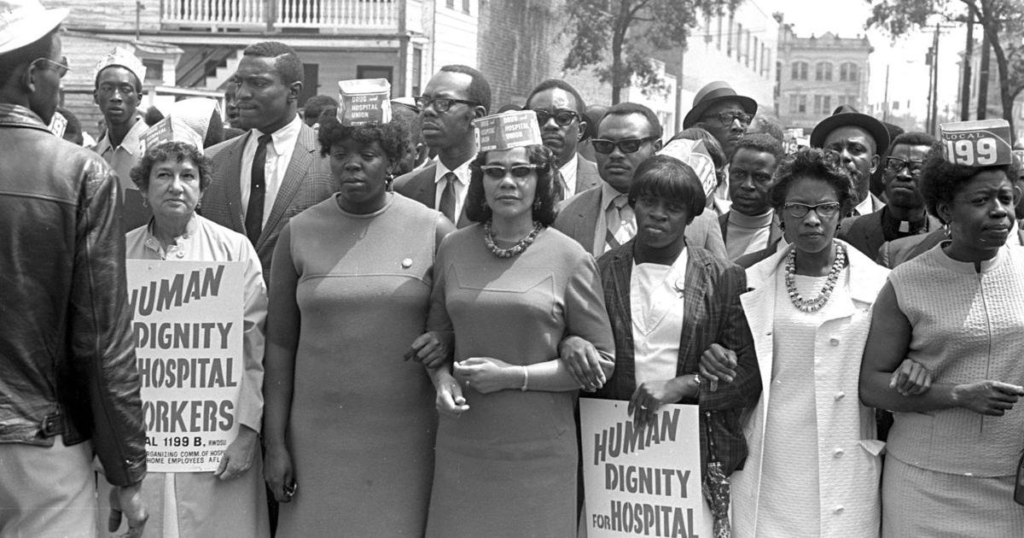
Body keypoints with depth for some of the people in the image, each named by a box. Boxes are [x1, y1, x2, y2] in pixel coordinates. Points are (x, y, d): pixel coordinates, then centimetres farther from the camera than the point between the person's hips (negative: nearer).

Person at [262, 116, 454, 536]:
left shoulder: (433, 230, -1)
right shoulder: (298, 233, 3)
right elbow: (280, 343, 4)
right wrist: (274, 443, 1)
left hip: (405, 438, -1)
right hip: (319, 435, 1)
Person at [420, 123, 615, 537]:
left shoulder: (570, 258, -5)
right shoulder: (453, 250, 4)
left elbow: (601, 362, -3)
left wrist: (514, 376, -11)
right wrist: (442, 380, -5)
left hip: (538, 452, -2)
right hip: (461, 446, 2)